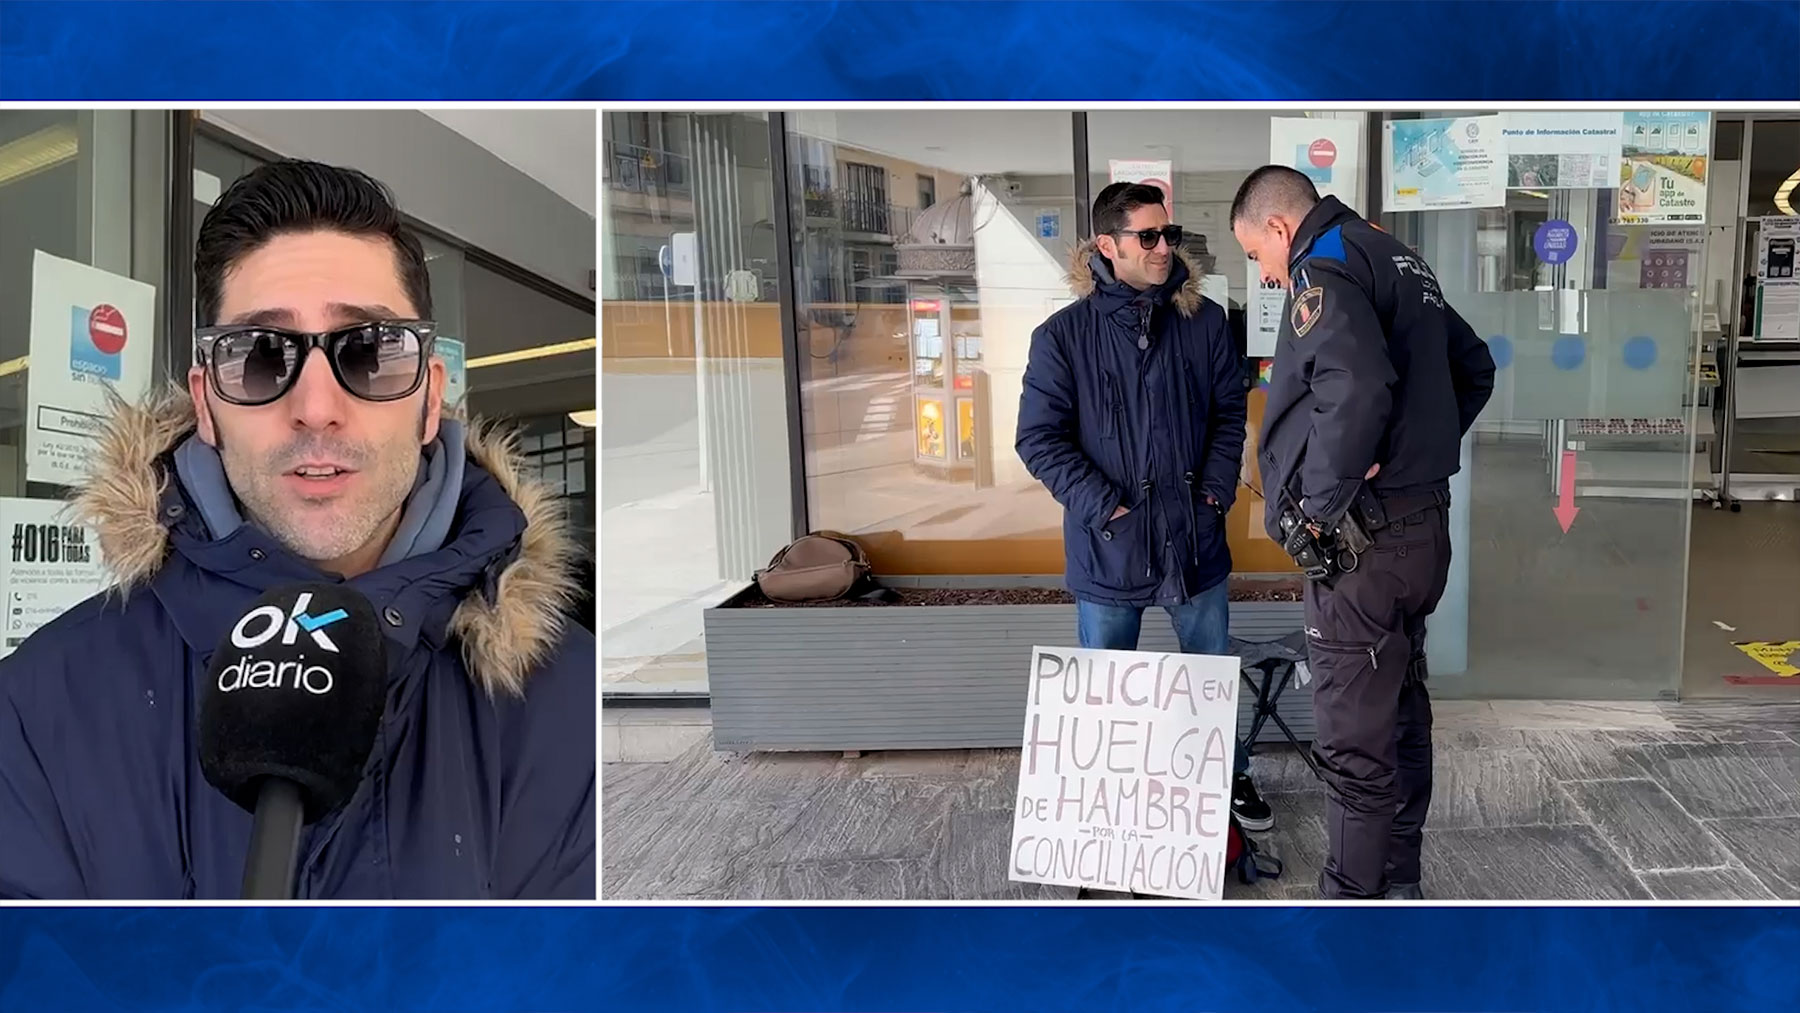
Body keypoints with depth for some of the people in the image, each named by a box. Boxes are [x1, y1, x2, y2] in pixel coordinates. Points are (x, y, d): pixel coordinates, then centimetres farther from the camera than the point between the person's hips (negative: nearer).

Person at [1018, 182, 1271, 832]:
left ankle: (1230, 775, 41)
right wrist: (1105, 506, -16)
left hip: (1195, 536, 3)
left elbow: (1230, 412, 9)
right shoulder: (1063, 336, -9)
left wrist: (1217, 491, -3)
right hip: (1108, 544, -2)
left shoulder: (1203, 321, 0)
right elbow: (1039, 438, -9)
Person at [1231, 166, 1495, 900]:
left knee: (1354, 742, 0)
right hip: (1424, 524, 10)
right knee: (1402, 714, 19)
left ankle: (1355, 894, 12)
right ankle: (1400, 880, 33)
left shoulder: (1325, 268, -13)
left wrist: (1322, 502, -20)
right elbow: (1475, 368, 25)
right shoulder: (1398, 261, 16)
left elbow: (1355, 389, -31)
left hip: (1361, 538, -10)